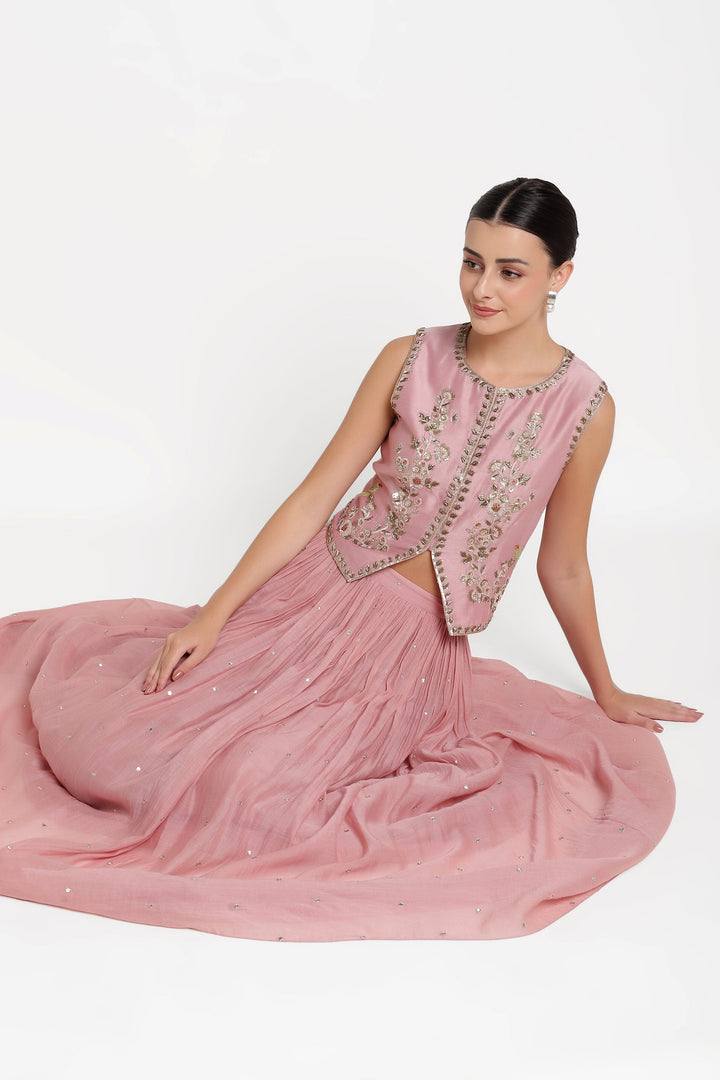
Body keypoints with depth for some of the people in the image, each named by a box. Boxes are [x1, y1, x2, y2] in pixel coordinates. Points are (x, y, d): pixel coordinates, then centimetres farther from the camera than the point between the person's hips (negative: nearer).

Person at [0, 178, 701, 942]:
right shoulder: (410, 361, -4)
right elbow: (314, 499, -3)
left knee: (254, 793, -22)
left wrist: (606, 693, 17)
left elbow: (563, 568, 6)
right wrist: (214, 615, -7)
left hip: (413, 645, -1)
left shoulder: (584, 407, -6)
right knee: (91, 717, -7)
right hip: (315, 593, 2)